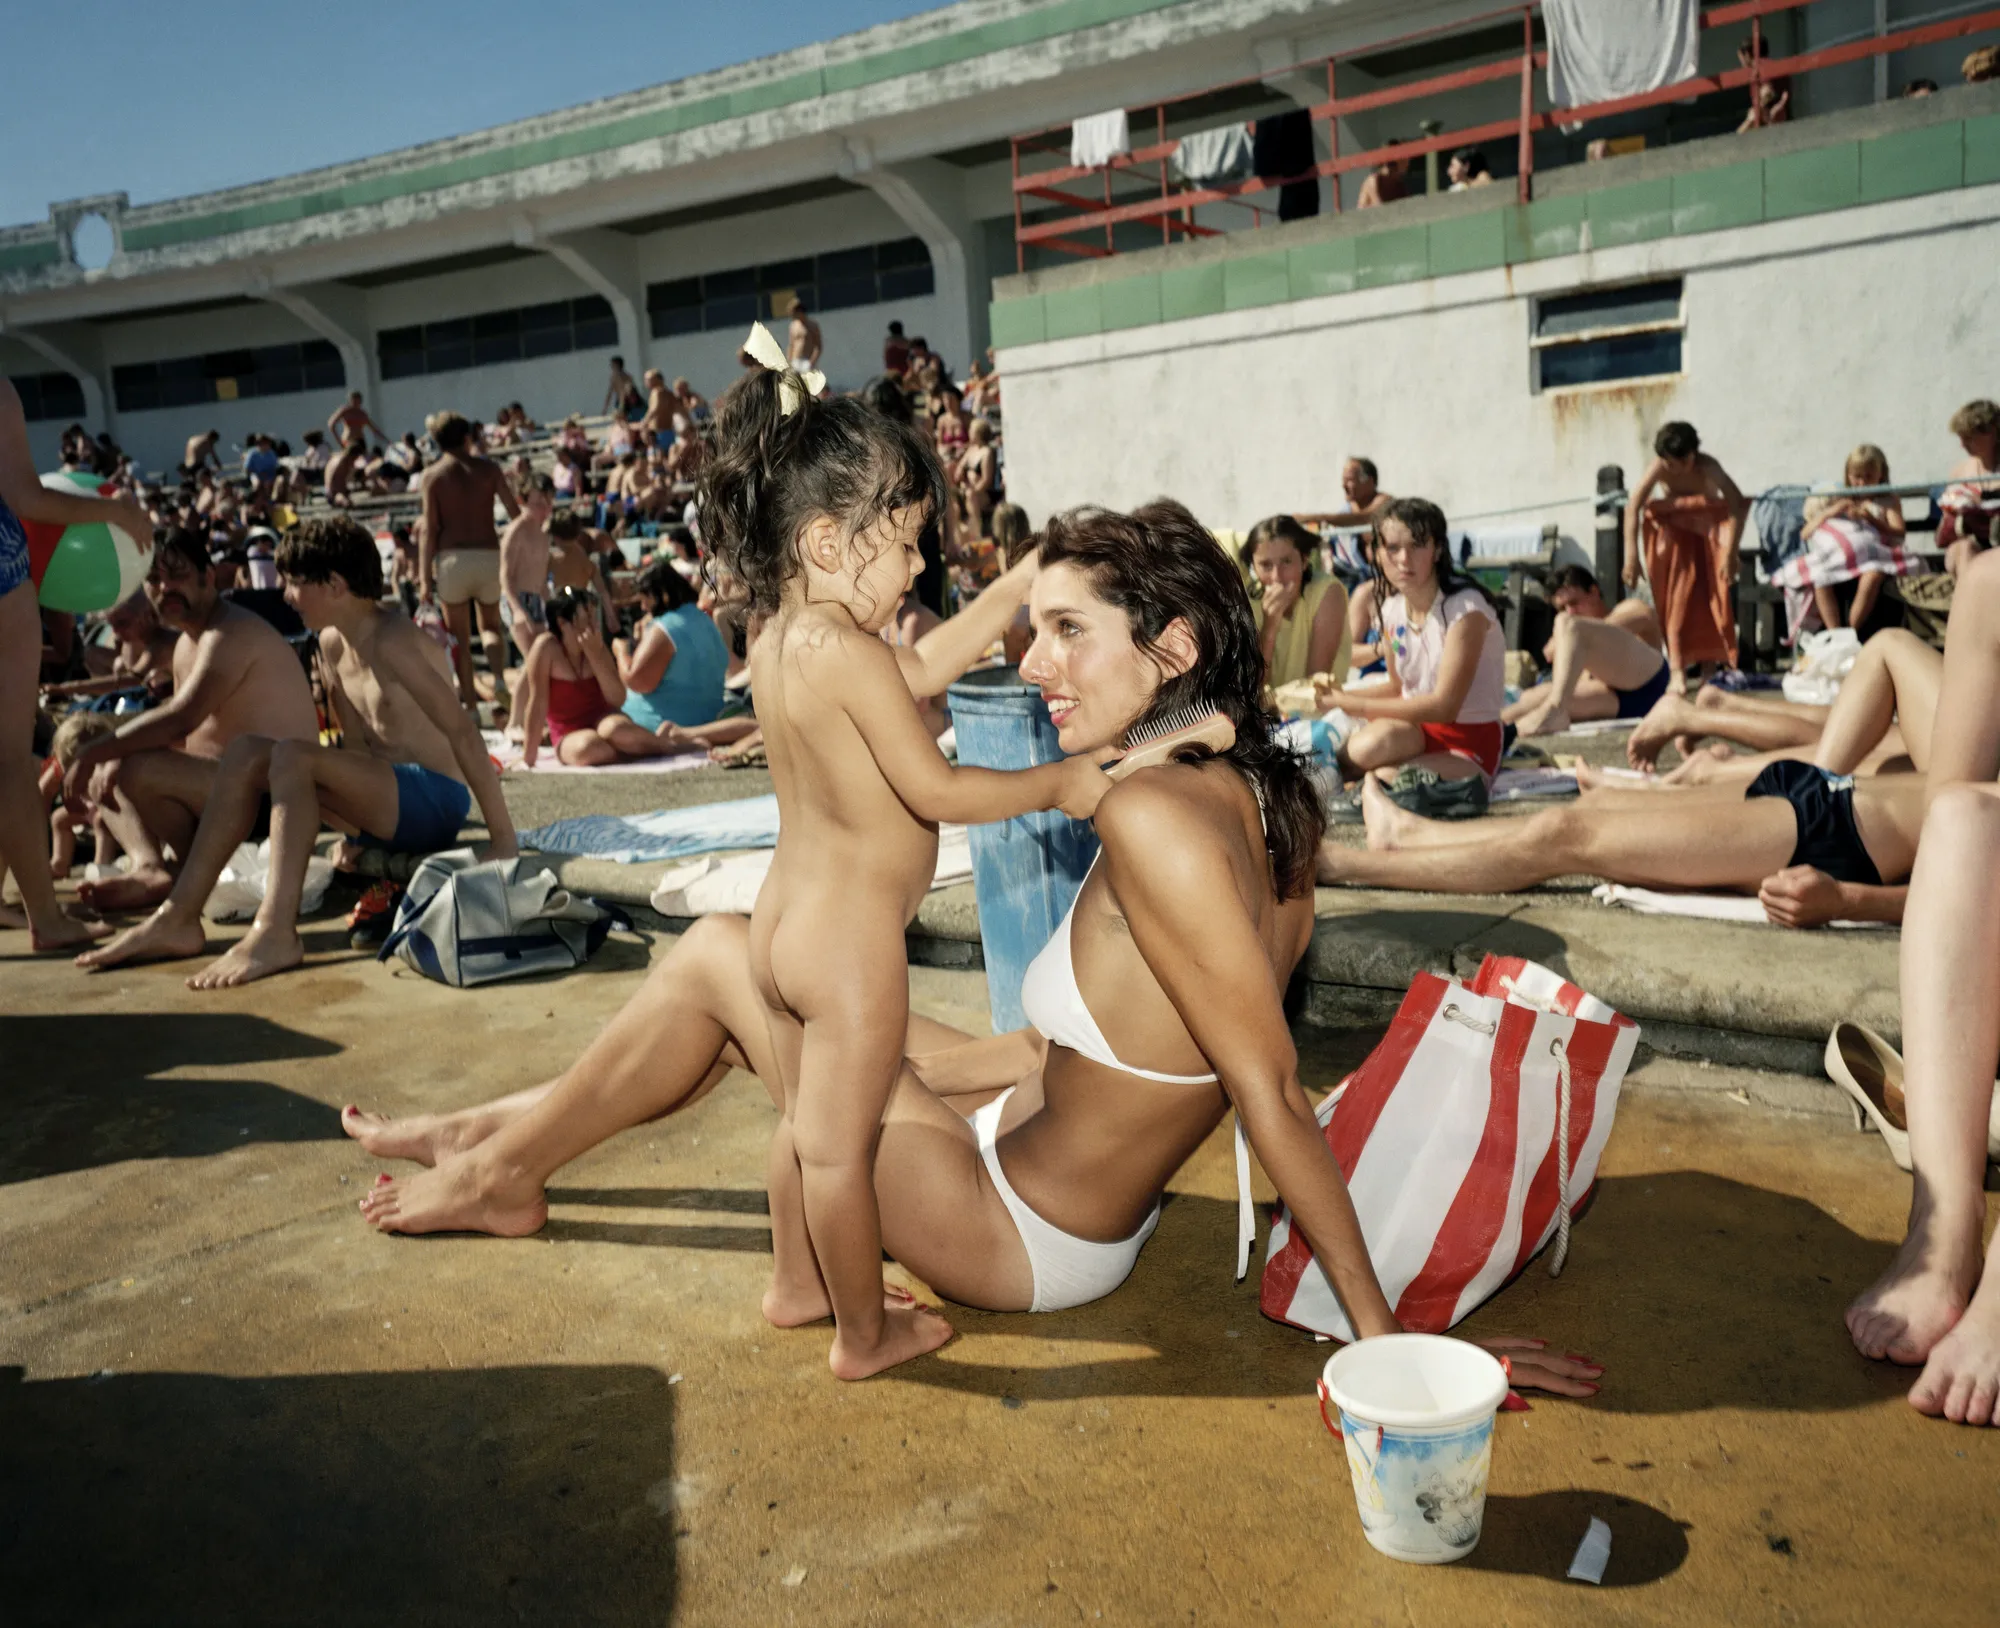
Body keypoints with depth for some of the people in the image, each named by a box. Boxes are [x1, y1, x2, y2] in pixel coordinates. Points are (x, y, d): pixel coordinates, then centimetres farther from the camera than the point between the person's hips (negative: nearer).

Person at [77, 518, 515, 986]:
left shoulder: (391, 640, -17)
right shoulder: (332, 643, 10)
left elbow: (462, 730, -23)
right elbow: (358, 745, 14)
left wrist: (503, 839, -26)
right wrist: (350, 825, 7)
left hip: (434, 800, -9)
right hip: (385, 796, 9)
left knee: (293, 756, -27)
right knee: (246, 752, -1)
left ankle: (275, 934, -31)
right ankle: (179, 918, -3)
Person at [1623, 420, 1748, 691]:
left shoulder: (1708, 468, -27)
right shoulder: (1658, 468, -22)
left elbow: (1738, 506, -35)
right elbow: (1632, 507, -26)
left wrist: (1730, 554, -42)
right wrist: (1631, 556, -34)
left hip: (1707, 530, -1)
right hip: (1671, 529, 1)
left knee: (1709, 600, -7)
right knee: (1676, 598, -9)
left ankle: (1710, 666, 0)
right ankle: (1677, 671, -13)